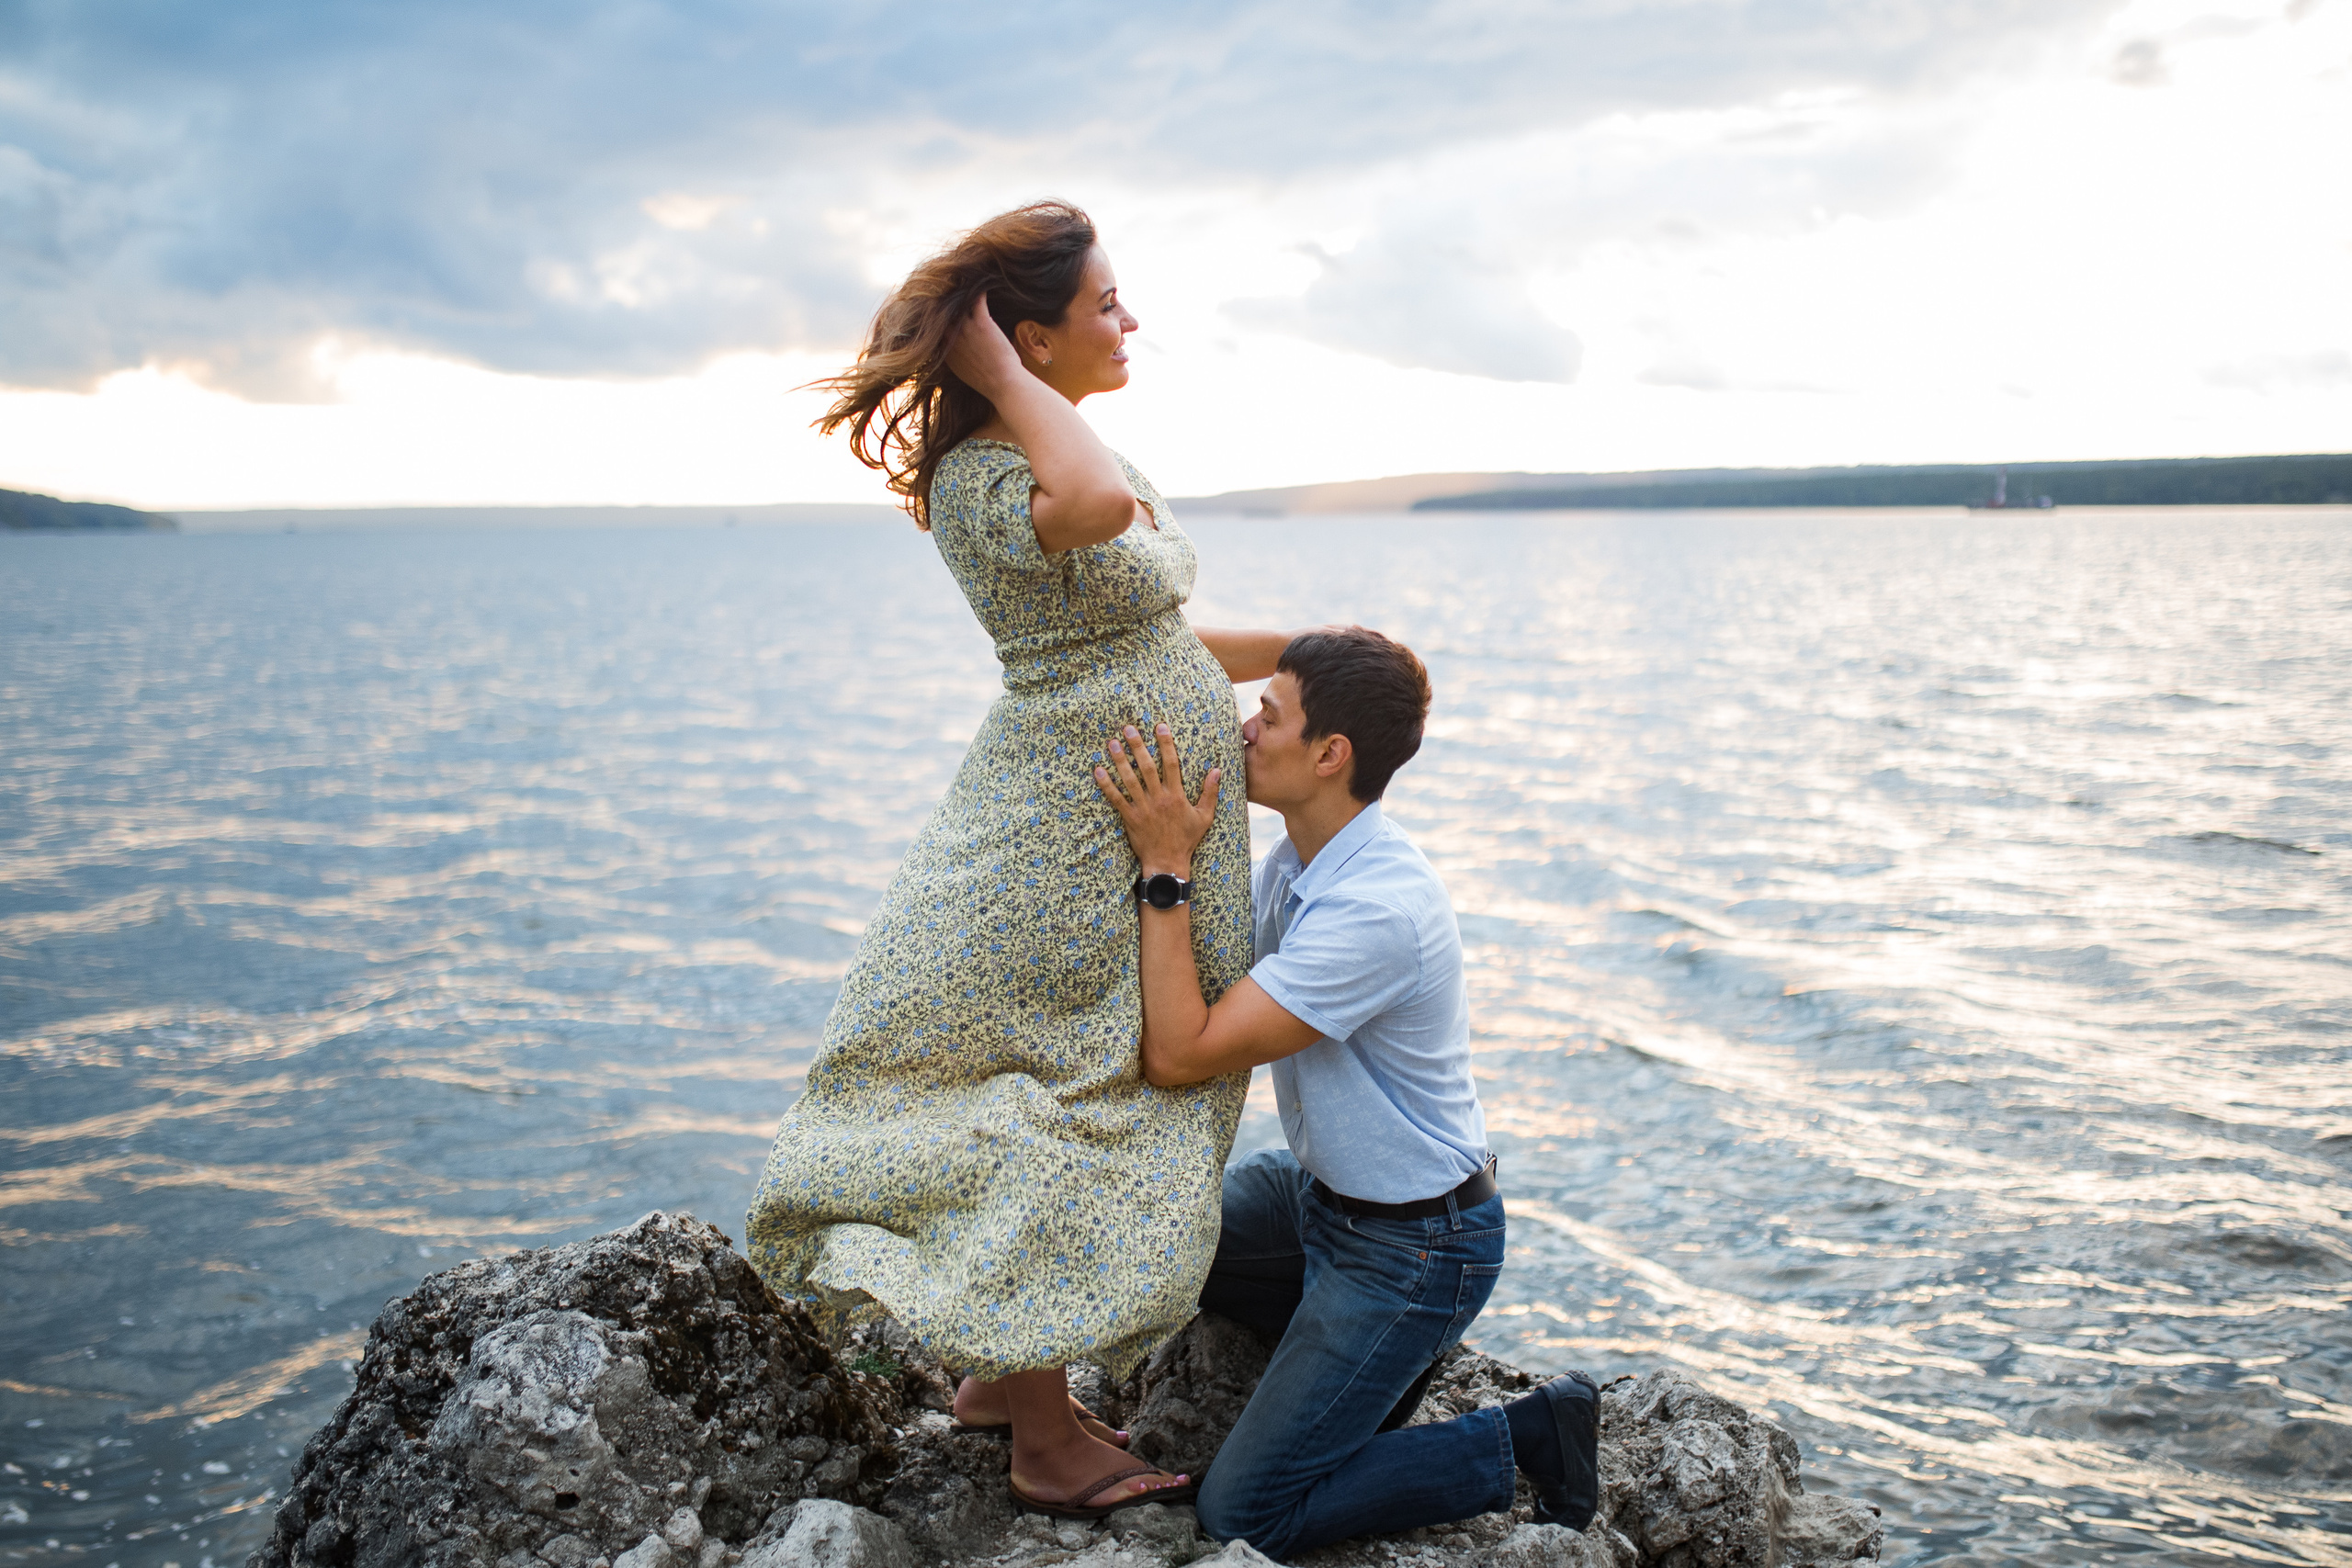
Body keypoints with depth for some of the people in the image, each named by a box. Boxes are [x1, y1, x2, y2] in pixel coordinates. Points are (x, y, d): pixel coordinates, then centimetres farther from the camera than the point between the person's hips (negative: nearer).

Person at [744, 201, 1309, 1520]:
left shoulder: (1052, 451, 12)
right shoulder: (978, 473, -19)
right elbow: (1095, 506, -44)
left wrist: (1300, 654, 15)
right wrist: (999, 375, -28)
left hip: (1142, 827, 10)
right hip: (1080, 835, -10)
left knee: (1105, 1102, 19)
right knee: (1067, 1109, 0)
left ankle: (1004, 1370, 34)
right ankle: (1053, 1443, 15)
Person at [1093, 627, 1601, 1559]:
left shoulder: (1377, 909, -32)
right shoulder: (1294, 861, -2)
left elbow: (1181, 1055, -31)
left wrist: (1167, 869, -29)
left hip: (1414, 1246, -9)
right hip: (1321, 1189, 9)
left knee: (1243, 1513, -5)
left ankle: (1526, 1440, 6)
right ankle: (1361, 1358, 18)